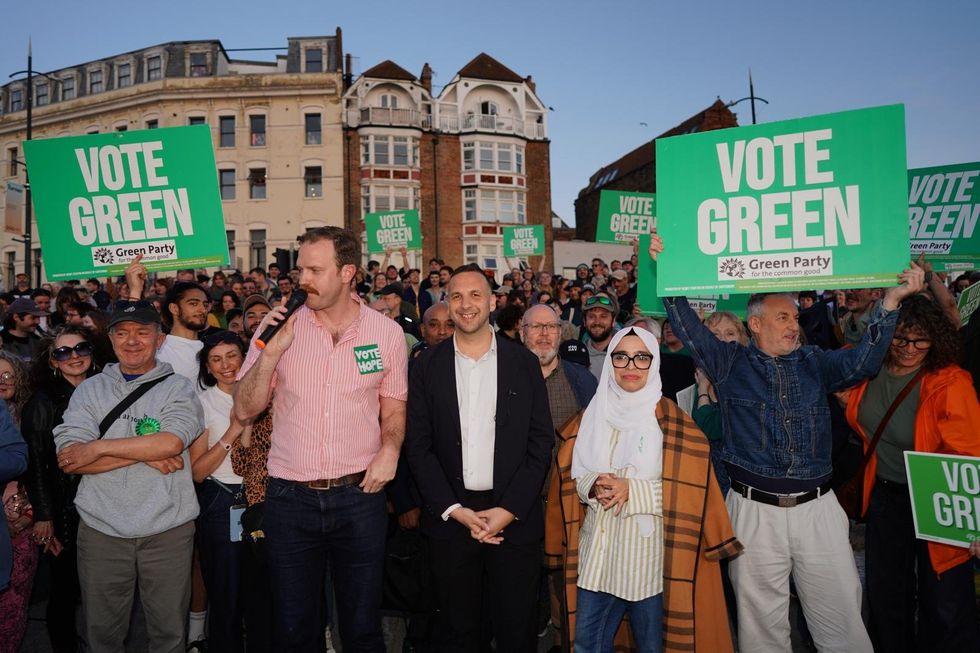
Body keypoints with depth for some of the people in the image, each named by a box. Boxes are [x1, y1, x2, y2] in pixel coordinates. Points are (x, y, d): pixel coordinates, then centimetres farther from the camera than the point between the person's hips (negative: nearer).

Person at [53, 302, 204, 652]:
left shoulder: (179, 387, 2)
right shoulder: (89, 390, 8)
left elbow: (171, 443, -16)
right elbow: (69, 459, -4)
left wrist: (98, 447, -12)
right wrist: (145, 454, -13)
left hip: (167, 529, -2)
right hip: (101, 528, 2)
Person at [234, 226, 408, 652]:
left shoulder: (386, 333, -2)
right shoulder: (280, 325, -2)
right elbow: (245, 410, -4)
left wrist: (390, 447, -12)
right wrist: (271, 352, -18)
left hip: (360, 494, 0)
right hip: (290, 496, 1)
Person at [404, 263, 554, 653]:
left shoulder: (524, 363, 1)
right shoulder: (427, 366, 1)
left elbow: (541, 442, -1)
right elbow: (418, 446, 0)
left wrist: (509, 510, -9)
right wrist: (455, 510, -9)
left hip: (515, 517, 0)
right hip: (450, 517, 1)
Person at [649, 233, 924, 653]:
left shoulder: (814, 363, 10)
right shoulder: (729, 363, 3)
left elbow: (862, 361, -4)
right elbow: (688, 327, -5)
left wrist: (890, 301, -13)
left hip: (818, 506, 2)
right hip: (754, 511, -2)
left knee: (842, 617, 10)